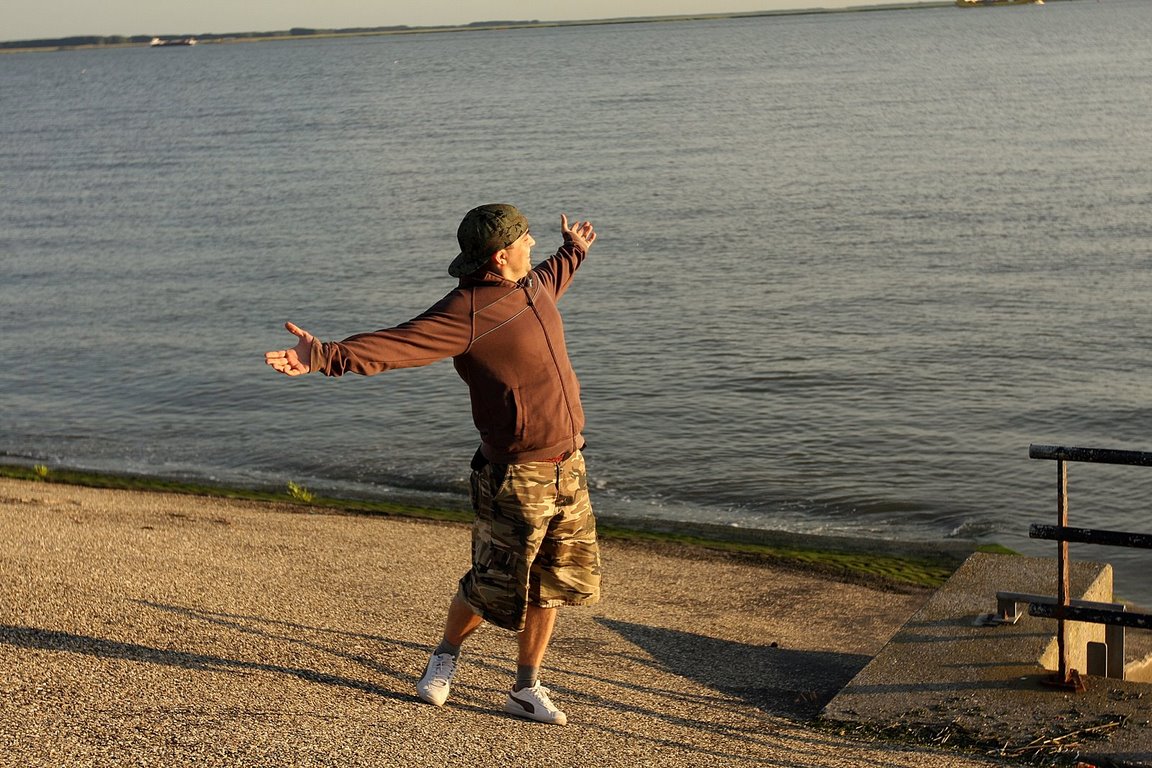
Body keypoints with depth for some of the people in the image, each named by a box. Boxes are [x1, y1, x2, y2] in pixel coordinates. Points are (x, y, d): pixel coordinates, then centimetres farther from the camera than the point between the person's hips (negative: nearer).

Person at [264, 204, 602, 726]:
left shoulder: (530, 285, 8)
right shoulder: (467, 312, -20)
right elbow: (394, 345, -29)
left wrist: (573, 251, 54)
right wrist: (326, 356, -43)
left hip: (568, 468, 8)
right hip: (516, 477, -8)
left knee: (553, 585, 12)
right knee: (494, 590, 5)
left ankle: (526, 689, 26)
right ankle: (446, 656, 35)